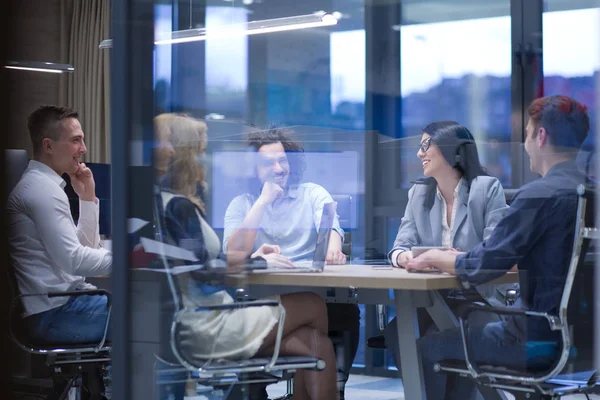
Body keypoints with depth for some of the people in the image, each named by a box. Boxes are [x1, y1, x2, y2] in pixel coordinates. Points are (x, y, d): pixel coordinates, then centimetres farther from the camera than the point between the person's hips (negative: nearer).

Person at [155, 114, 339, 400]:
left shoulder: (162, 203, 14)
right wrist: (260, 263, -5)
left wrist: (251, 258, 14)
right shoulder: (179, 206, -14)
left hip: (193, 327, 9)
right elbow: (203, 270, -18)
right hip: (207, 326, -9)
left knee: (313, 342, 3)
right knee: (313, 307, 4)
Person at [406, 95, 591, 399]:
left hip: (542, 339, -9)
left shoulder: (540, 195, -20)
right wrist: (455, 260, 16)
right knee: (468, 333, 28)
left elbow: (481, 268, -16)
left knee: (428, 347, 7)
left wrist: (435, 258, 4)